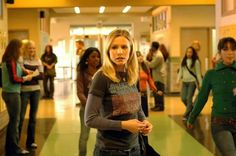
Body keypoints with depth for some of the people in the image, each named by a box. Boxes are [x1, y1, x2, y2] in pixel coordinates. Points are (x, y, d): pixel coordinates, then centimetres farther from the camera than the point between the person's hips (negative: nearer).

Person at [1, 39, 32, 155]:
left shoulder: (7, 60, 11)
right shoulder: (11, 61, -17)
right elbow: (14, 79, -21)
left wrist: (24, 72, 5)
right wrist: (25, 78, -8)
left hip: (8, 92, 9)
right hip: (12, 93, -9)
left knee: (14, 120, 15)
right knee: (14, 121, 0)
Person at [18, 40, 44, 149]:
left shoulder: (38, 60, 8)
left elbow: (42, 76, 0)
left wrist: (31, 74, -16)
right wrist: (35, 74, -22)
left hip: (36, 90, 5)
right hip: (24, 90, -5)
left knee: (33, 116, 10)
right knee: (21, 116, -2)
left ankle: (31, 141, 20)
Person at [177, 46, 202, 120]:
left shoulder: (196, 62, -4)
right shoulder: (183, 61, 10)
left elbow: (198, 73, -3)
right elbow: (180, 71, 13)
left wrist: (200, 83, -6)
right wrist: (178, 79, -1)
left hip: (192, 82, -5)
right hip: (184, 82, 5)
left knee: (189, 98, -8)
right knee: (183, 98, 1)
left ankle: (186, 115, 1)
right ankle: (192, 109, 26)